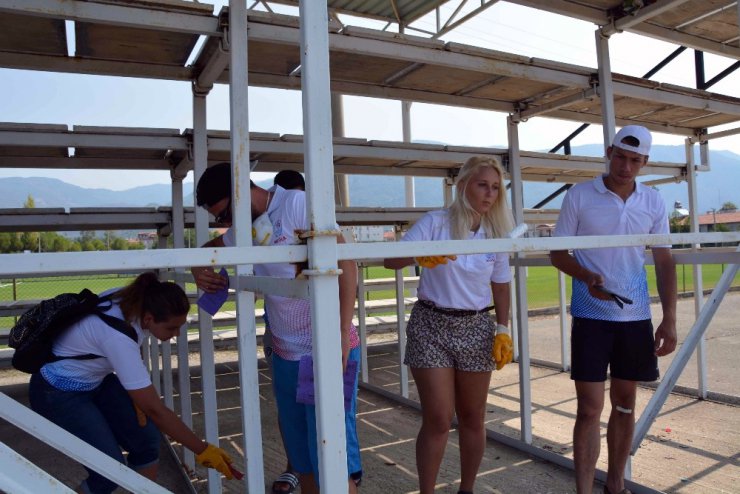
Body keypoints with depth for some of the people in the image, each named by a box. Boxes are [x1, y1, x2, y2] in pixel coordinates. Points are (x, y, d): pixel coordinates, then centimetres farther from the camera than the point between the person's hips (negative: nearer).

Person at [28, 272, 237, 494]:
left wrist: (136, 396, -3)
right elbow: (156, 410, -32)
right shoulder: (118, 336, -38)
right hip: (58, 393, -7)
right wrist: (202, 450, -26)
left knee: (146, 438, -1)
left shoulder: (136, 301, -17)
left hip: (96, 380, 7)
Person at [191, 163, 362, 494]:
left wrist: (343, 333, -21)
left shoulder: (297, 203, -10)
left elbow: (344, 260, -16)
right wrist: (198, 271, 4)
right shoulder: (247, 228, 12)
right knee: (302, 457, 15)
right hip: (285, 354, 7)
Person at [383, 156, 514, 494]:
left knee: (472, 418, 12)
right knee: (438, 420, -2)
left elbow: (501, 286, 12)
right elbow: (390, 261, -15)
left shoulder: (496, 233, 4)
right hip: (432, 325, -4)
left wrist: (503, 330, 2)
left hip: (476, 328, 4)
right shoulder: (435, 222, -9)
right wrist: (419, 255, -35)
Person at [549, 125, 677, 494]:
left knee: (625, 404, 14)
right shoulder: (579, 196, -4)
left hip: (636, 316, 4)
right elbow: (557, 253, -2)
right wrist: (587, 277, -21)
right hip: (591, 316, -3)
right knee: (589, 409, -2)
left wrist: (669, 319, 0)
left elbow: (664, 261, 7)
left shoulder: (653, 202, 5)